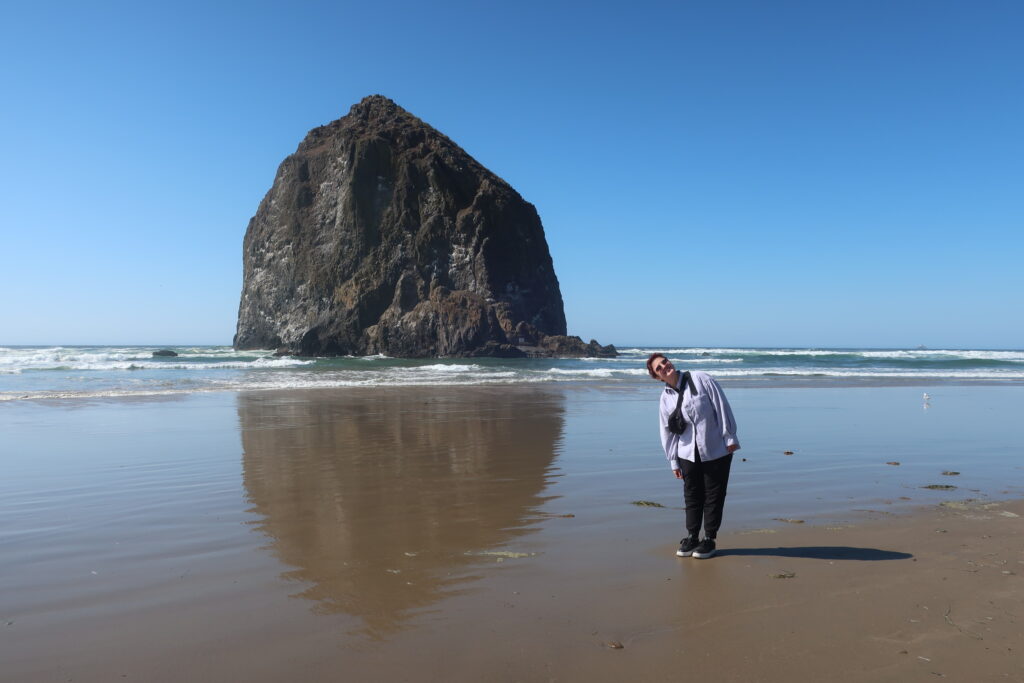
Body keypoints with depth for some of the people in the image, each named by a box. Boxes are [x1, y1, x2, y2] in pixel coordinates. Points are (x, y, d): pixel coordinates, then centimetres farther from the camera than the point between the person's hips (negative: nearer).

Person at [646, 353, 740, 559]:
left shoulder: (700, 379, -7)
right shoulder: (666, 398, 4)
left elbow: (722, 406, -8)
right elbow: (667, 431, 9)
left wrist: (730, 437, -10)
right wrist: (673, 461, 8)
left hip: (716, 450, -3)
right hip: (688, 454, 4)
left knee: (714, 495, 5)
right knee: (692, 496, 10)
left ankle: (709, 539, 18)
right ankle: (691, 537, 24)